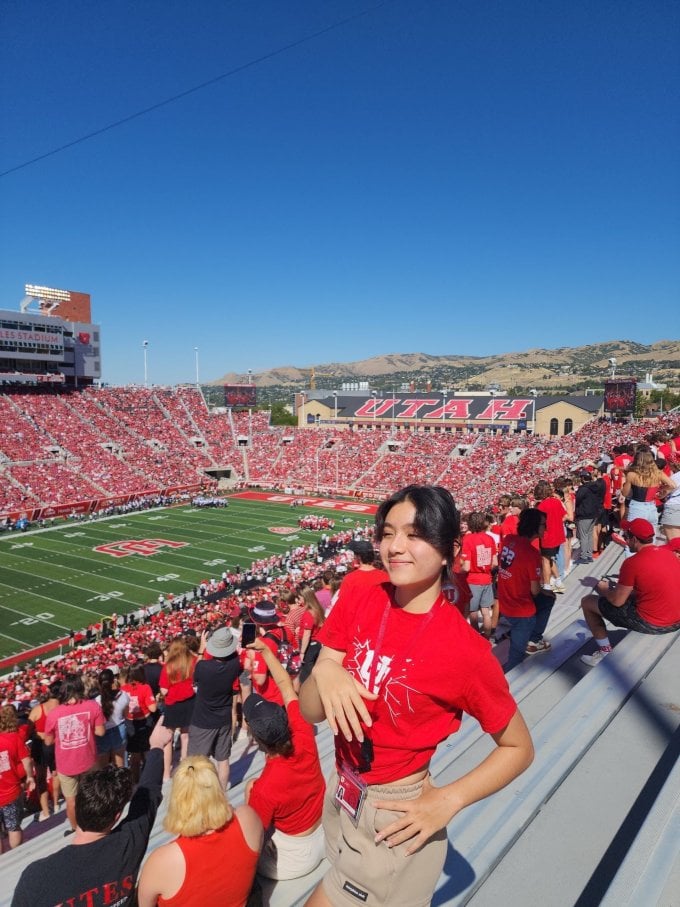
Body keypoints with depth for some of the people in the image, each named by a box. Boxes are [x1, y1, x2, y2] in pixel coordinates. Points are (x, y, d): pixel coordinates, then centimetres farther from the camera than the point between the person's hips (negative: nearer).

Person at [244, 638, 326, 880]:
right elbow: (285, 686, -11)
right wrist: (265, 650, -7)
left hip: (294, 859, -5)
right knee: (251, 786, 16)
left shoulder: (264, 789, -37)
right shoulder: (304, 738, -24)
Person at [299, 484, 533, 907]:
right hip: (342, 796, 5)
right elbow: (310, 711, -9)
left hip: (394, 820, -5)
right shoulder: (359, 605, -10)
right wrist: (324, 670, -30)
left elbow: (519, 749, -10)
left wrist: (448, 801, -20)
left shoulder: (463, 648, -24)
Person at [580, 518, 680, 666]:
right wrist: (622, 586, 21)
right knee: (629, 593, 35)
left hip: (650, 624, -7)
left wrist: (603, 590, 7)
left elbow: (617, 601, -13)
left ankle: (604, 650, 12)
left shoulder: (632, 563, -20)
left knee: (587, 602, 5)